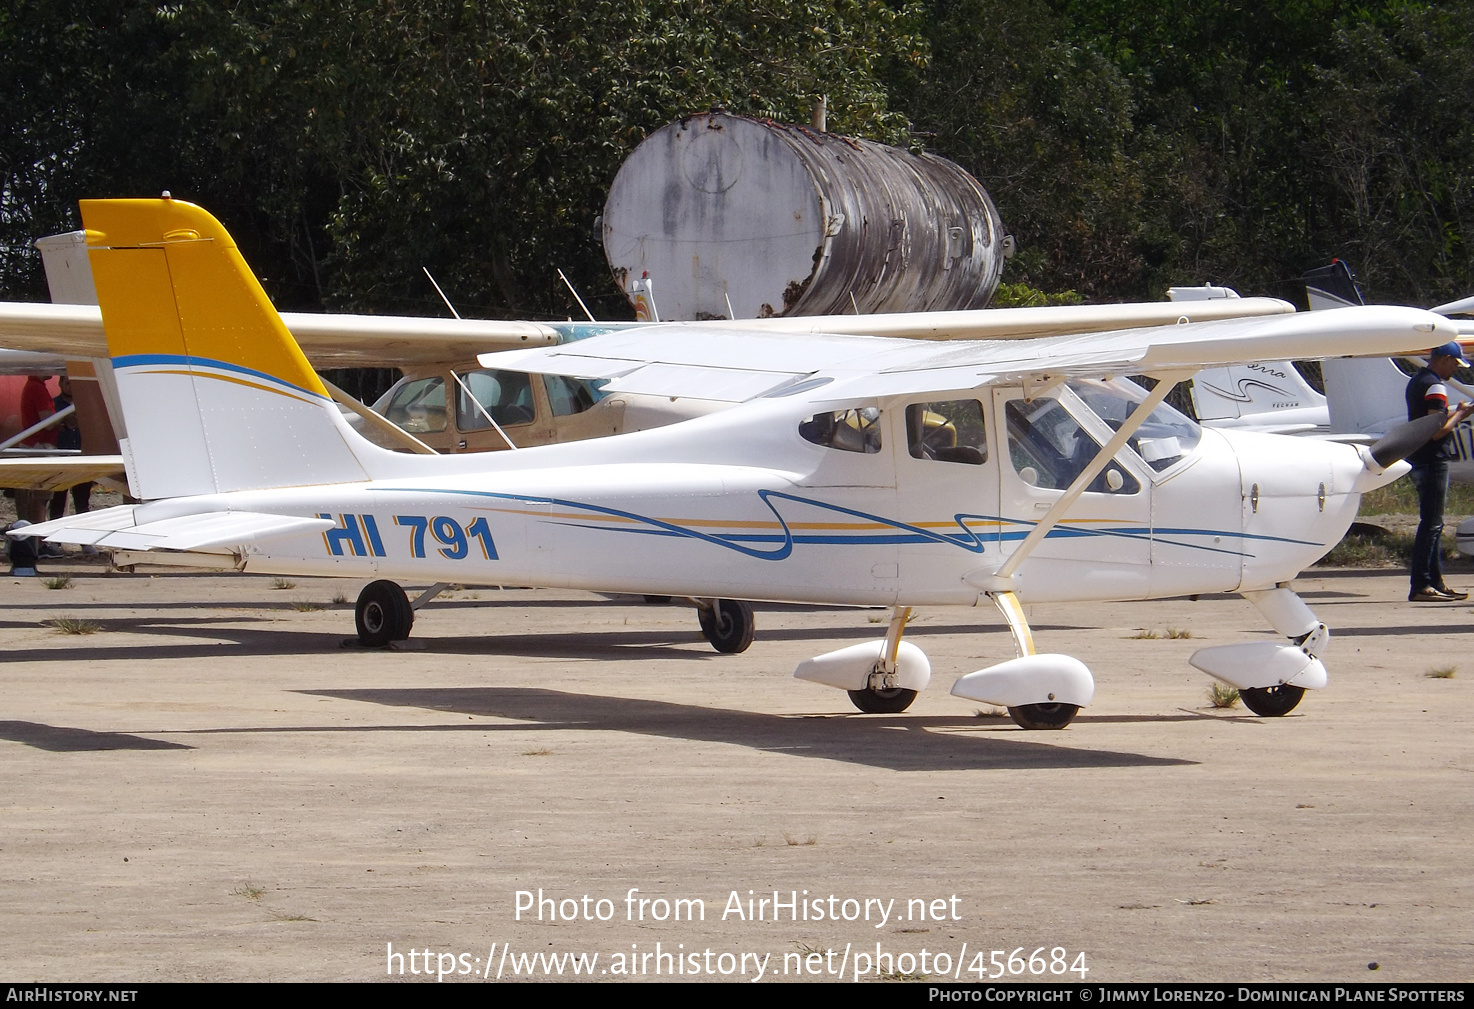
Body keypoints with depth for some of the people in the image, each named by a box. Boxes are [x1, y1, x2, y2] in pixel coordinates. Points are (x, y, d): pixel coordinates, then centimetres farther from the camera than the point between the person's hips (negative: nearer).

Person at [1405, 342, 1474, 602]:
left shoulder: (1416, 382, 15)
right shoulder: (1435, 386, -15)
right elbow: (1438, 431, -22)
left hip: (1418, 461, 10)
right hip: (1432, 462, -10)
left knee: (1433, 523, 15)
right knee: (1431, 524, -9)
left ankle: (1436, 582, 19)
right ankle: (1421, 587, -11)